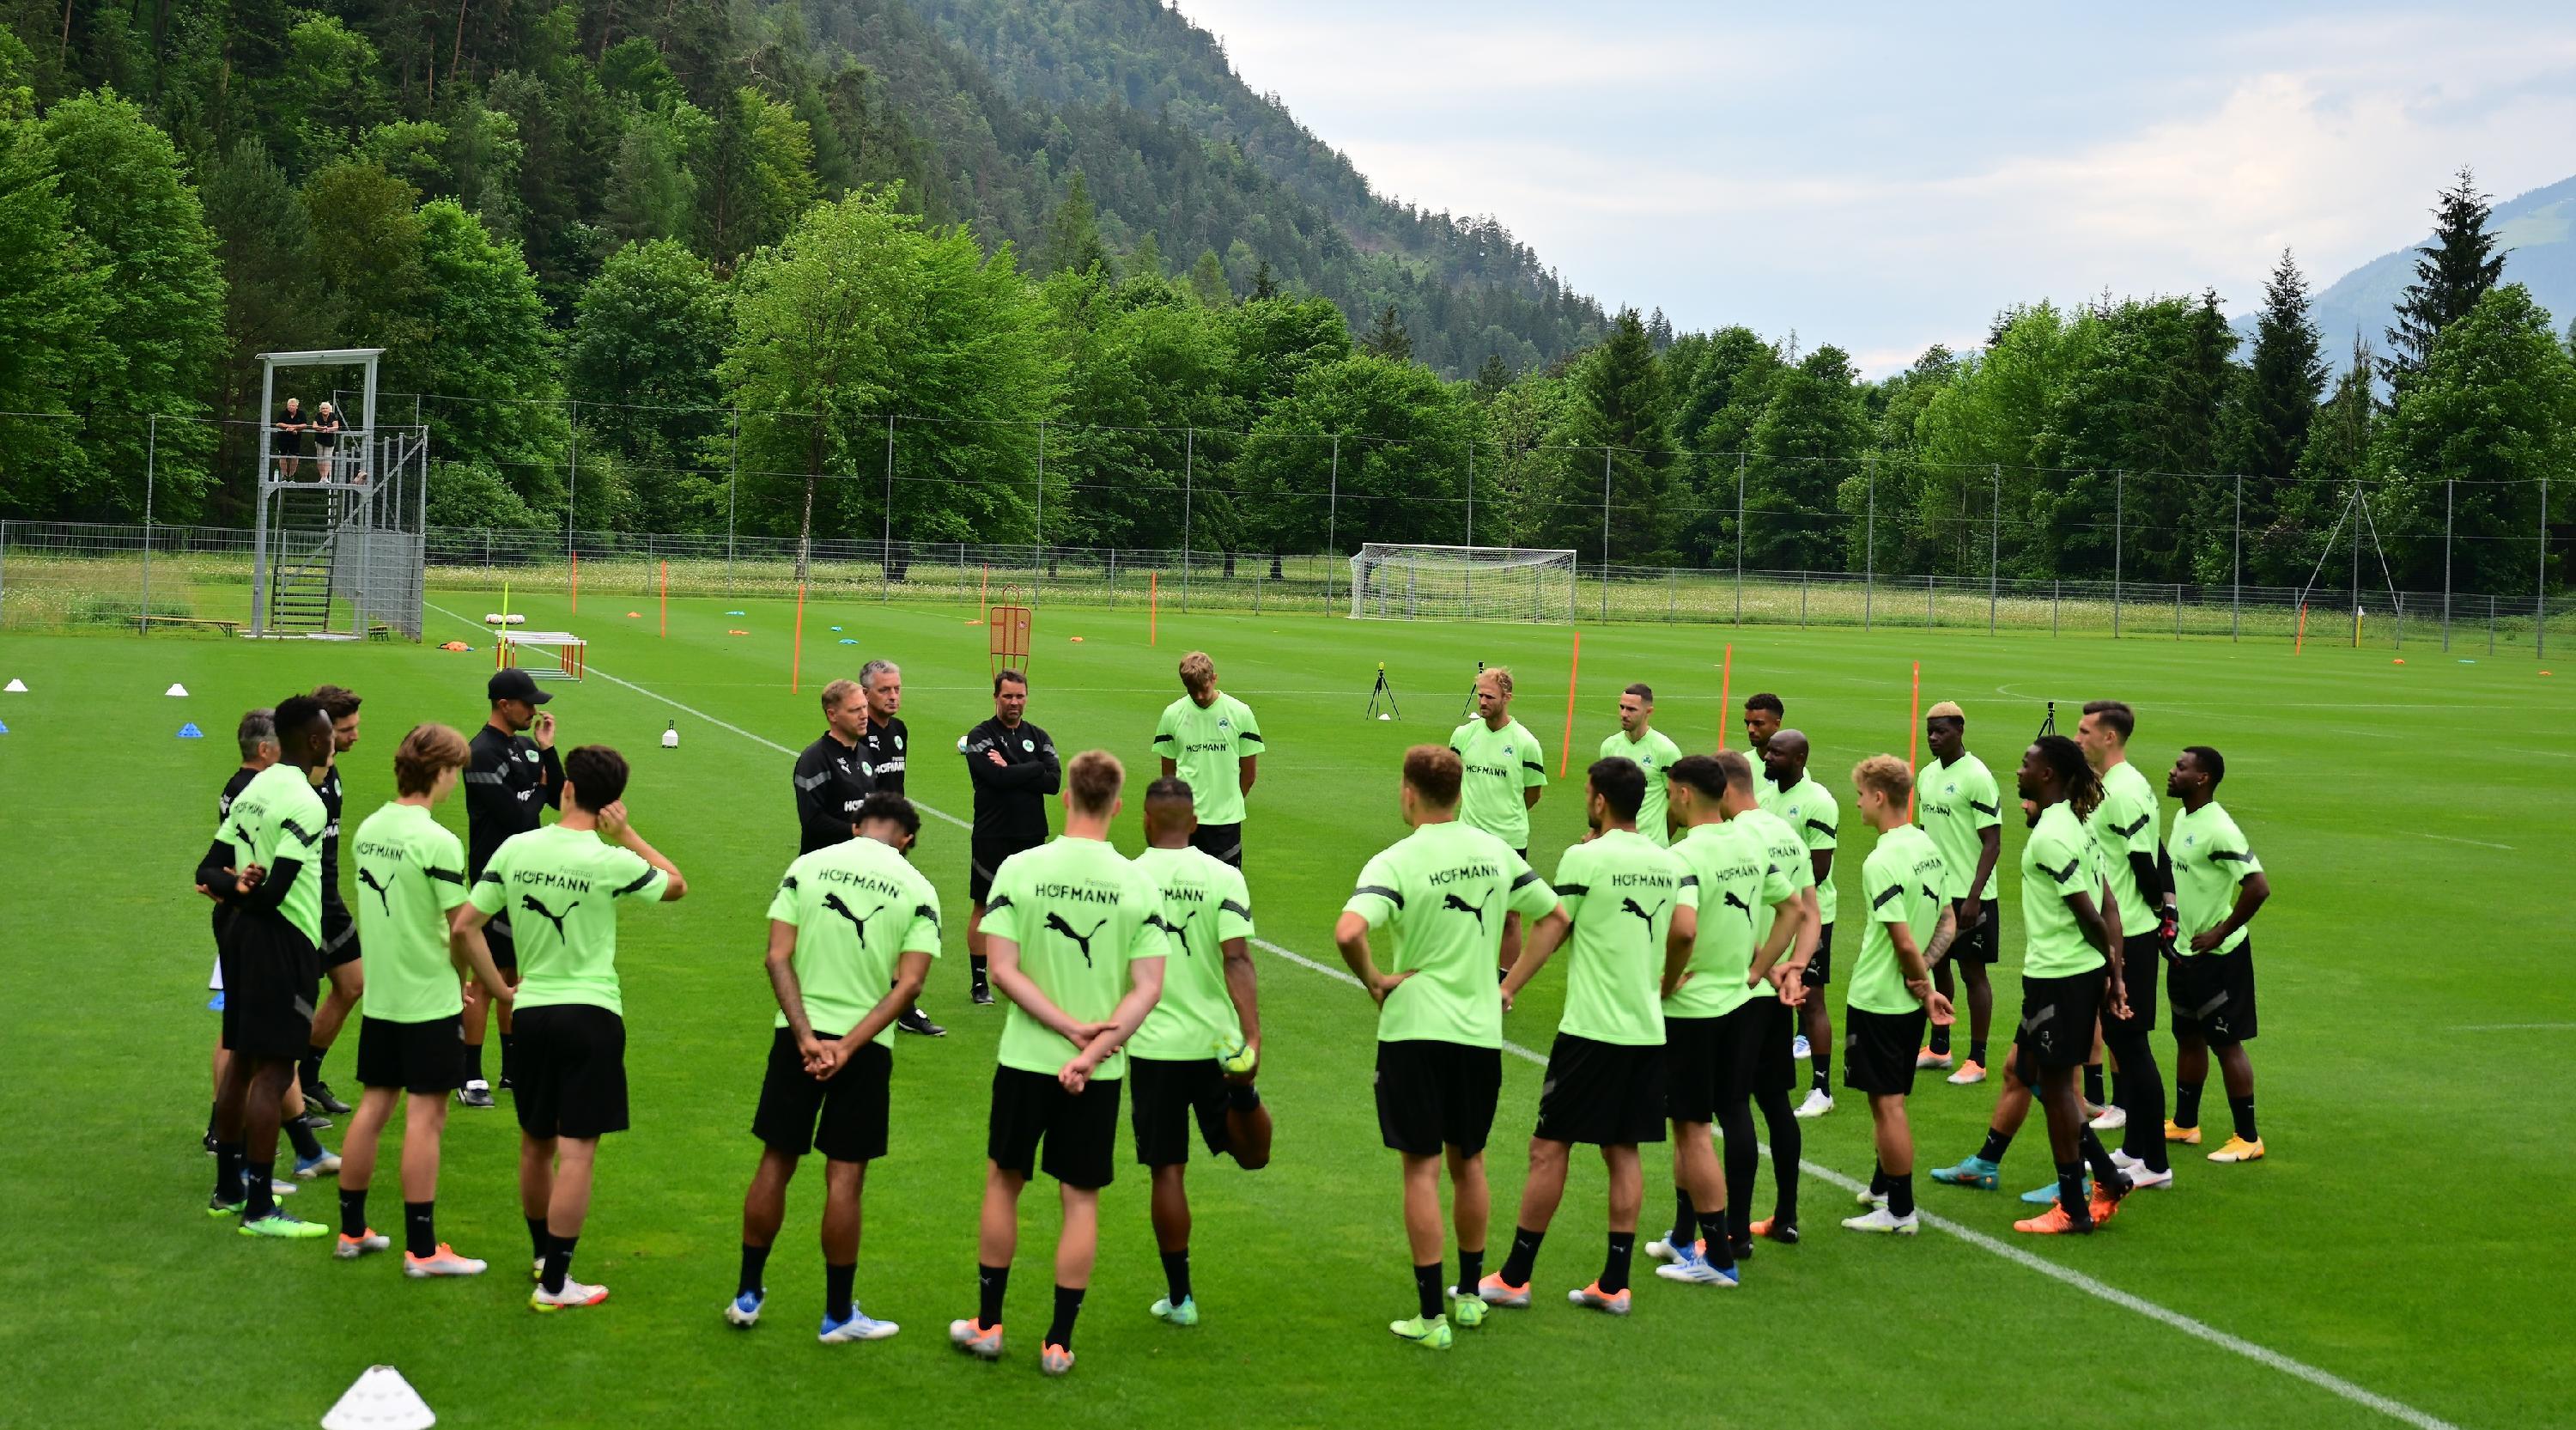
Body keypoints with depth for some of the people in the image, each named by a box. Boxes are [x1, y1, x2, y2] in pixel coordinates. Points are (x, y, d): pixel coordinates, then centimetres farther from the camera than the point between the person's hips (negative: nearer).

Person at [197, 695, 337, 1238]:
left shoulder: (253, 791, 11)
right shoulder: (304, 803, -17)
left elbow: (208, 870, 9)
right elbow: (275, 891, -23)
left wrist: (232, 886, -10)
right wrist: (247, 891, -3)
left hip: (244, 931, 9)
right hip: (283, 938, -9)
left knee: (243, 1061, 17)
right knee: (273, 1072, -7)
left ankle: (229, 1189, 27)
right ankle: (259, 1210, -6)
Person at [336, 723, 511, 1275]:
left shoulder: (369, 829, 6)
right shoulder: (437, 842, -18)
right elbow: (462, 928, -18)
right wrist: (498, 989, -5)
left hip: (380, 996, 7)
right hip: (430, 1001, -7)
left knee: (374, 1106, 15)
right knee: (425, 1116, -2)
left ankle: (352, 1230, 23)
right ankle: (422, 1249, 2)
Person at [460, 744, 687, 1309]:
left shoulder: (515, 849, -2)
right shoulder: (609, 861, -12)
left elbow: (464, 926, 1)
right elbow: (678, 886, 6)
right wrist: (626, 835, 1)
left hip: (530, 1011, 4)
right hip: (591, 1013, -4)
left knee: (535, 1143, 19)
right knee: (577, 1151, -1)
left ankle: (542, 1252, 37)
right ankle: (554, 1283, -1)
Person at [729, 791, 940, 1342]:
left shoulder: (806, 866, 1)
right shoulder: (917, 889, -1)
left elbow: (778, 957, -7)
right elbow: (908, 983, -10)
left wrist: (807, 1036, -11)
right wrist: (849, 1046, -13)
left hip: (799, 1034, 2)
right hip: (867, 1045, -1)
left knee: (776, 1163, 13)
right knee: (845, 1178, 5)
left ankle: (748, 1295, 24)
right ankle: (838, 1314, 13)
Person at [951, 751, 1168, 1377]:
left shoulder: (1019, 869, -7)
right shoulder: (1139, 884, -5)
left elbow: (1002, 969, -11)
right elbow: (1148, 987, -9)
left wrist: (1070, 1027, -10)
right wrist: (1093, 1049, -12)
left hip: (1026, 1058, 0)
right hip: (1100, 1072, 0)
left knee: (1003, 1182, 16)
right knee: (1081, 1199, 9)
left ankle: (988, 1324, 25)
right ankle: (1058, 1343, 12)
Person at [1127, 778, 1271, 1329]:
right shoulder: (1224, 878, -5)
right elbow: (1237, 960, -15)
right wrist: (1253, 1037, -20)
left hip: (1153, 1042, 0)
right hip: (1216, 1039, 0)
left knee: (1167, 1171, 7)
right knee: (1252, 1156, 14)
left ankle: (1179, 1298, 11)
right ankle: (1242, 1098, -18)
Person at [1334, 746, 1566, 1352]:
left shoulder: (1396, 862, -13)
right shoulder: (1495, 851, 3)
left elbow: (1349, 931, -29)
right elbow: (1555, 916, 12)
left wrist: (1373, 980, -12)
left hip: (1414, 1028, -4)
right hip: (1481, 1029, 5)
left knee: (1422, 1169, 1)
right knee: (1469, 1163, 19)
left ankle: (1430, 1315, 2)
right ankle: (1471, 1296, 30)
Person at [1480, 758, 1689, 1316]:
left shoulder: (1584, 858, -9)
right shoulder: (1671, 862, 6)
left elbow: (1551, 930, -6)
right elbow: (1684, 933, -4)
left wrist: (1508, 988, 3)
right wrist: (1662, 987, 12)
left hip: (1591, 1029, -6)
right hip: (1647, 1030, 6)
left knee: (1549, 1148, 1)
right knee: (1623, 1152, 10)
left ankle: (1515, 1277, 6)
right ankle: (1615, 1284, 11)